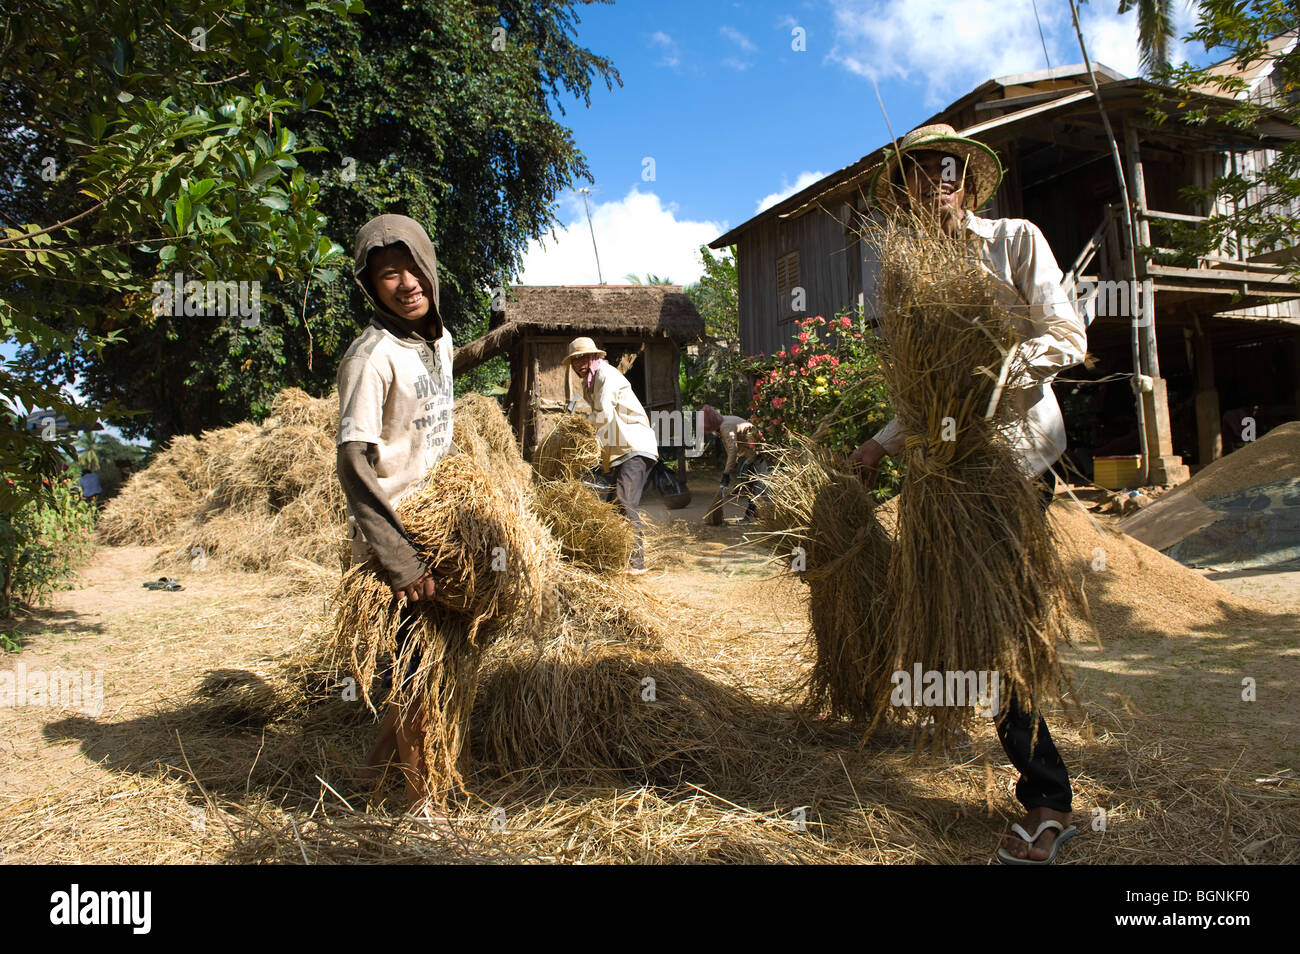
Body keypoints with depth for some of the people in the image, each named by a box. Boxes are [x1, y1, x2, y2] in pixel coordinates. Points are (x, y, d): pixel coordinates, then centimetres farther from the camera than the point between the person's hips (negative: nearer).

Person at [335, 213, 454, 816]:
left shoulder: (439, 340, 5)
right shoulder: (372, 355, -20)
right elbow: (353, 462, -24)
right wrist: (397, 558, -26)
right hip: (392, 533, -8)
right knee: (415, 660, 2)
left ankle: (382, 752, 41)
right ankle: (420, 799, 20)